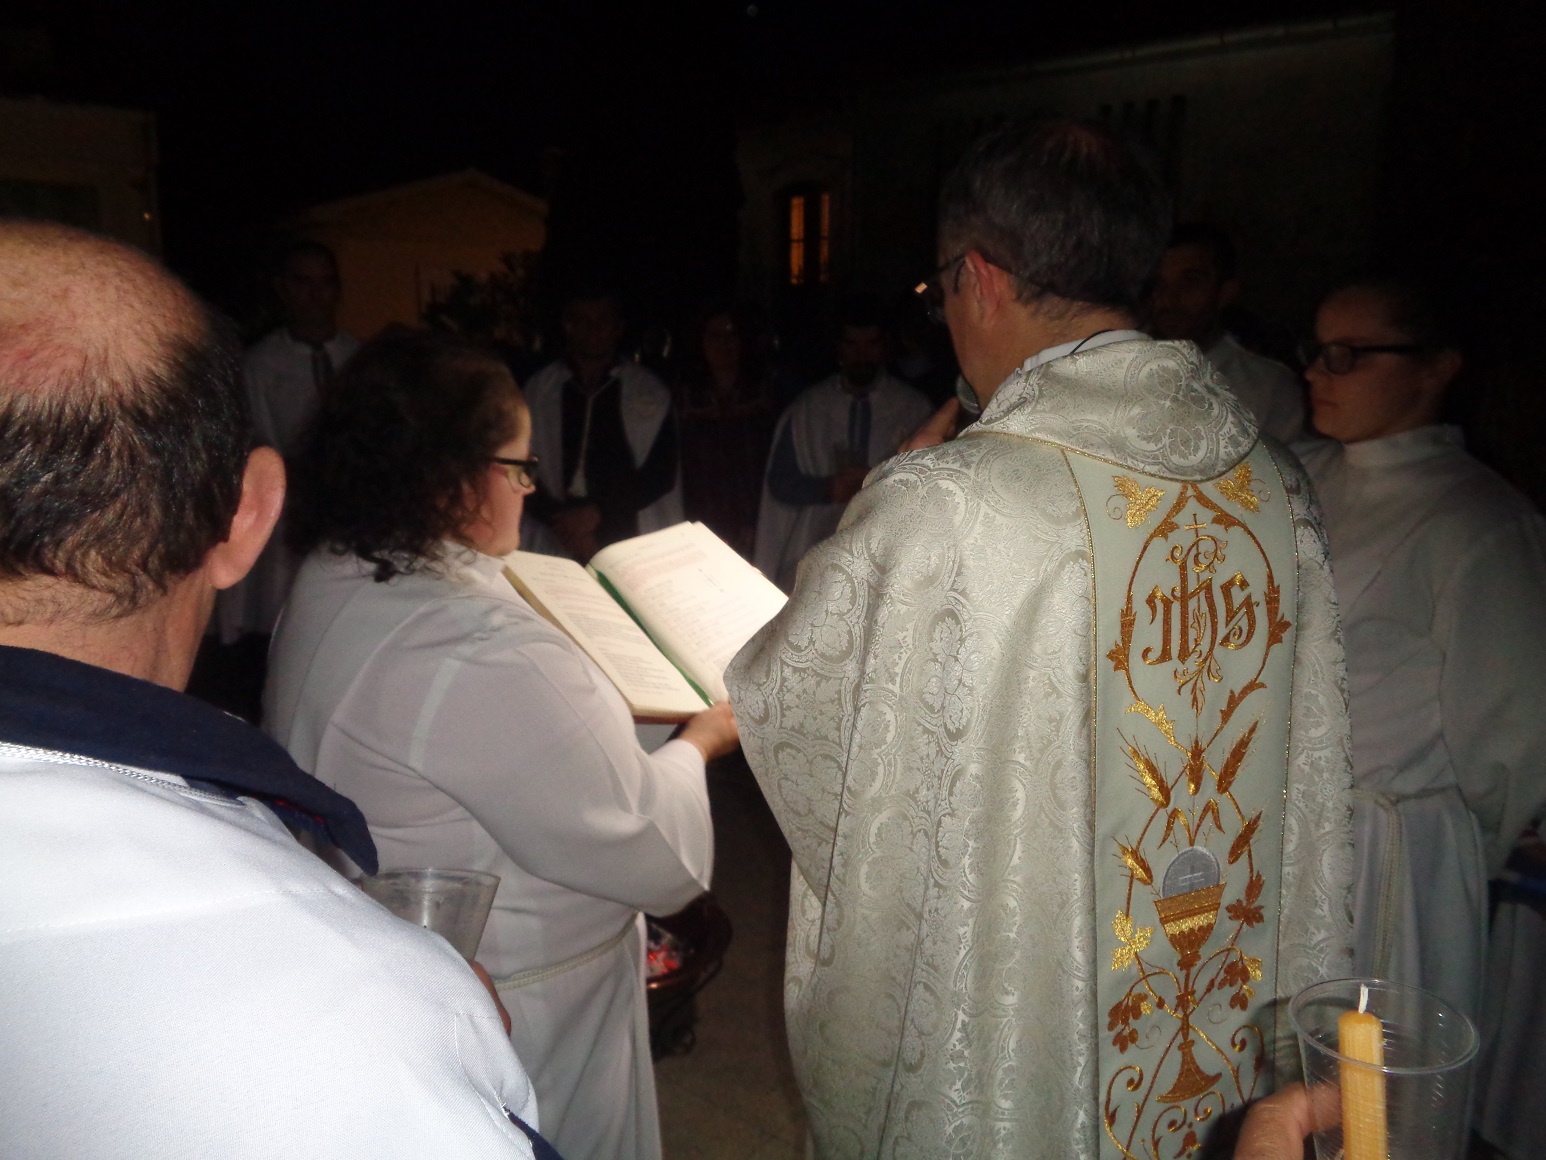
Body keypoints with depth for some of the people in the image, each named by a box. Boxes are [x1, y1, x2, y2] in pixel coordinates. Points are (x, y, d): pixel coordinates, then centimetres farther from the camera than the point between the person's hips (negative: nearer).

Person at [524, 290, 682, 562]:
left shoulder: (650, 393, 3)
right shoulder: (539, 389, 5)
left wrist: (597, 513, -10)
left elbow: (662, 472, 0)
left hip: (630, 541, 0)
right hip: (559, 545, 1)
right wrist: (563, 527, -10)